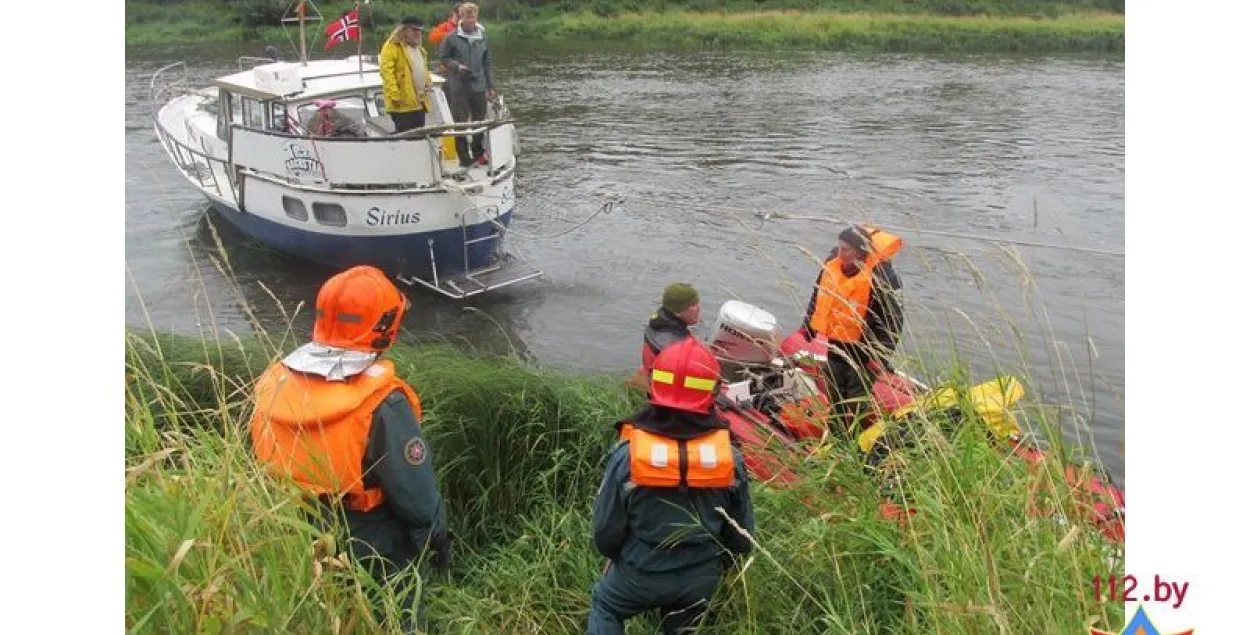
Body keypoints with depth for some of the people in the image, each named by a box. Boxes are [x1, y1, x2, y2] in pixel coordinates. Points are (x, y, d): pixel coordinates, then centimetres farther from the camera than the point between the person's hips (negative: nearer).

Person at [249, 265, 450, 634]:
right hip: (376, 555, -5)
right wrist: (438, 540, -5)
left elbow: (265, 467, 1)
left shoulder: (272, 384, -14)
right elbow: (418, 496, -23)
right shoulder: (382, 406, -32)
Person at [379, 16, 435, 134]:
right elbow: (387, 72, -16)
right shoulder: (392, 47, -7)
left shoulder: (419, 49, 21)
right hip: (403, 103, -9)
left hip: (420, 102, 9)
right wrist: (394, 95, -23)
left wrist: (428, 82, 12)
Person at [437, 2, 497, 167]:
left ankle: (479, 153, 24)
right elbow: (442, 57, 2)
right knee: (460, 123, 0)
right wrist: (457, 66, -14)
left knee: (480, 122, 10)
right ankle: (464, 157, 6)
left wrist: (491, 87, 9)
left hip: (479, 87, 3)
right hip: (458, 87, -3)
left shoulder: (482, 37, 6)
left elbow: (487, 64, 11)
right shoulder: (451, 37, -4)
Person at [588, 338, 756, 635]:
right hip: (701, 579, 2)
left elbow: (606, 531, -13)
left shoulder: (627, 454, -23)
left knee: (604, 603, 29)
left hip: (640, 574, -2)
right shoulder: (730, 458, -17)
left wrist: (620, 559, 9)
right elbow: (742, 536, -6)